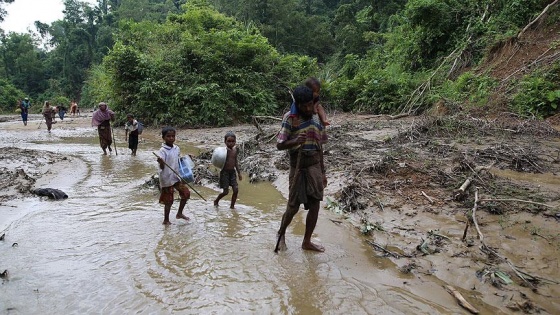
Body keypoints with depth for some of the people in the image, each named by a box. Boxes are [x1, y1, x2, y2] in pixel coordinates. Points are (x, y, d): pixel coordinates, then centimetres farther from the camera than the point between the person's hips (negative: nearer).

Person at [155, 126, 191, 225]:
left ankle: (179, 213, 25)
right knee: (168, 200, 3)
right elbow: (162, 167, -22)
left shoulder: (177, 148, 4)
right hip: (167, 179, -6)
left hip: (176, 177, 6)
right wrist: (160, 162, -43)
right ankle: (166, 220, 21)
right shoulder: (163, 151, -16)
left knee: (186, 193, 7)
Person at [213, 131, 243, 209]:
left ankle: (232, 205, 11)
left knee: (236, 189, -5)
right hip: (225, 172, -5)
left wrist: (239, 173, 17)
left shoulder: (235, 150, 5)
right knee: (226, 191, -2)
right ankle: (216, 201, 26)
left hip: (233, 171, 5)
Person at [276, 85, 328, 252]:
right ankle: (281, 233, 32)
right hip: (298, 167, -4)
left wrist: (323, 172, 15)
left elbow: (320, 147, 13)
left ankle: (307, 241, 21)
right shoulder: (290, 118, -9)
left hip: (315, 166, 5)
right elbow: (279, 145, -11)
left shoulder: (317, 118, 7)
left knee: (315, 205, 4)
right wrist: (295, 141, -31)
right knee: (294, 206, 4)